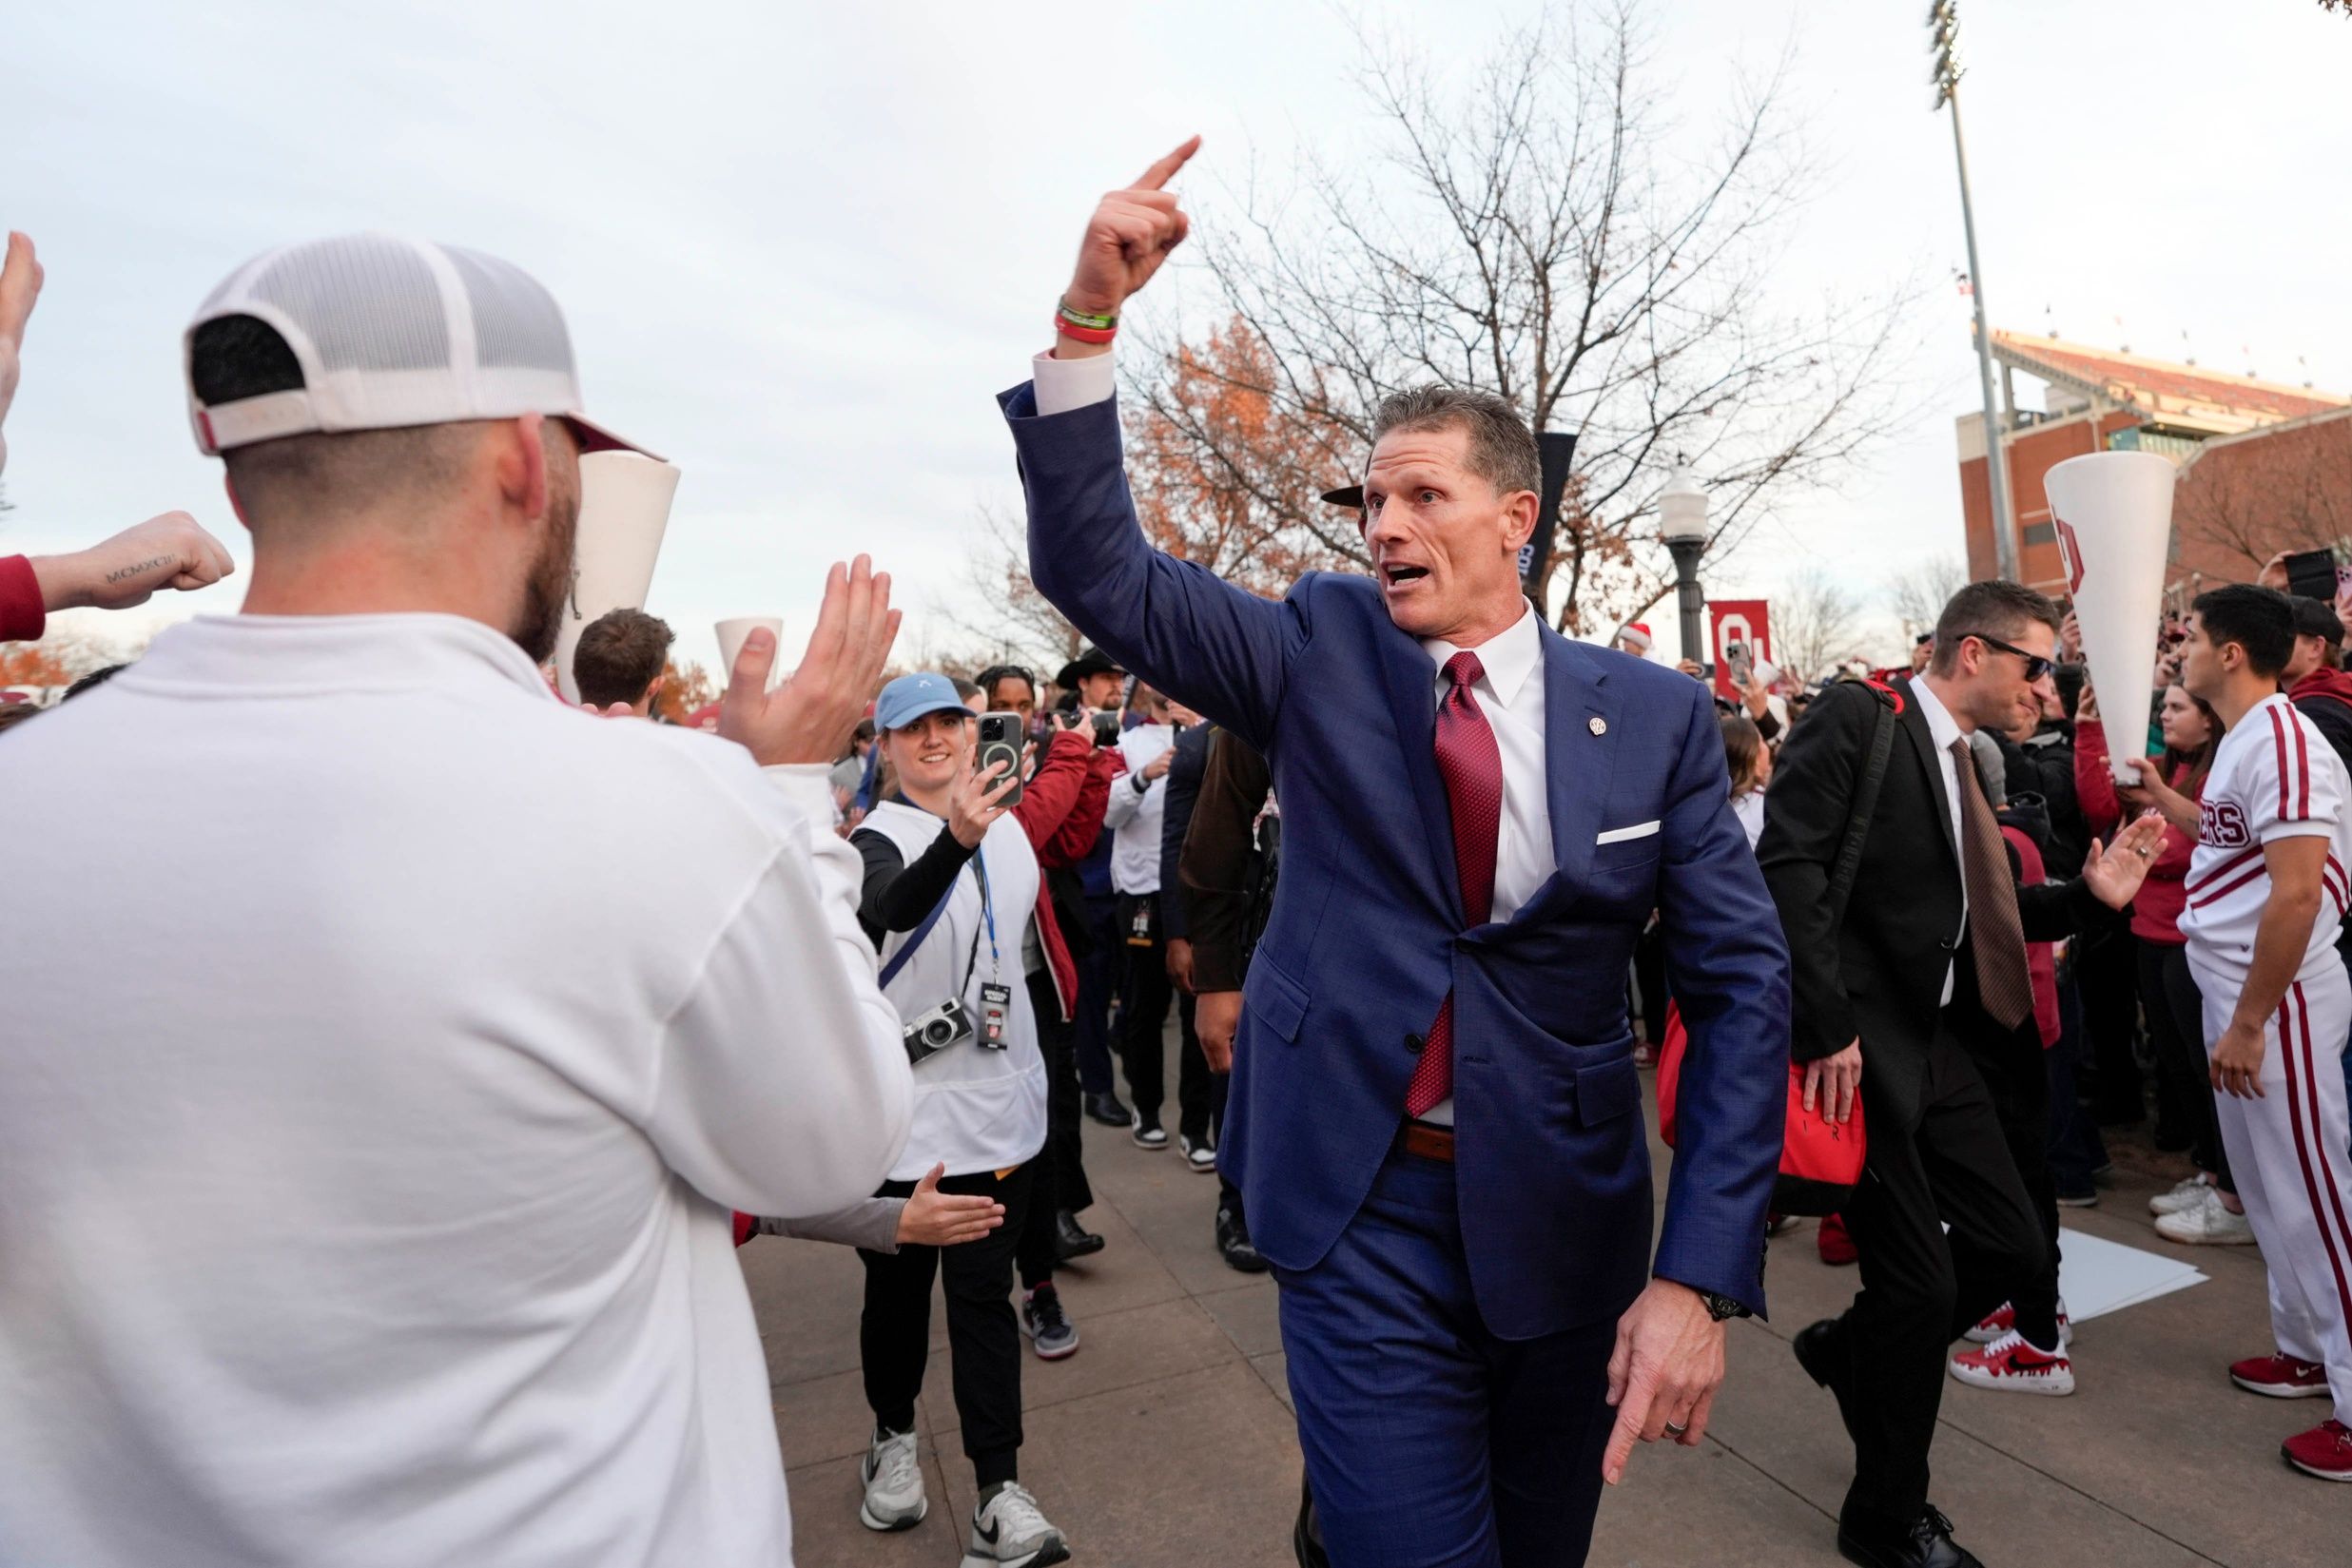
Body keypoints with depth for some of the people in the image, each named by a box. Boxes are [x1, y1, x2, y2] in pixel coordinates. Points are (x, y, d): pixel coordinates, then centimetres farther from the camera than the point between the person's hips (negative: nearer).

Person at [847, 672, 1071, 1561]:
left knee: (983, 1293, 7)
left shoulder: (1009, 827, 7)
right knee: (897, 1288, 14)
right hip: (903, 1108, -3)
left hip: (996, 1102, 3)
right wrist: (957, 838, -52)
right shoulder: (879, 838, -11)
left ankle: (999, 1494, 14)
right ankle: (894, 1440, 39)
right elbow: (886, 913, -36)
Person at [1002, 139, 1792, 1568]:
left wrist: (1699, 1275, -12)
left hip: (1566, 1223, 2)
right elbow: (1099, 569, -10)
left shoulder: (1657, 715, -4)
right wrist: (1091, 312, -22)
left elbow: (1742, 983, -5)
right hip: (1362, 1220, -2)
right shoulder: (1321, 653, -3)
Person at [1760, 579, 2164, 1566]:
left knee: (2014, 1245, 10)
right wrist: (1826, 1026, -24)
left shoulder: (1957, 760, 16)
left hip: (1936, 1042, 9)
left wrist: (2088, 895, 5)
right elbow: (1787, 864, -23)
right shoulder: (1858, 716, -11)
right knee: (1920, 1281, 0)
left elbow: (1969, 915, 18)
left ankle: (1851, 1348, 36)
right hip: (1855, 1047, -9)